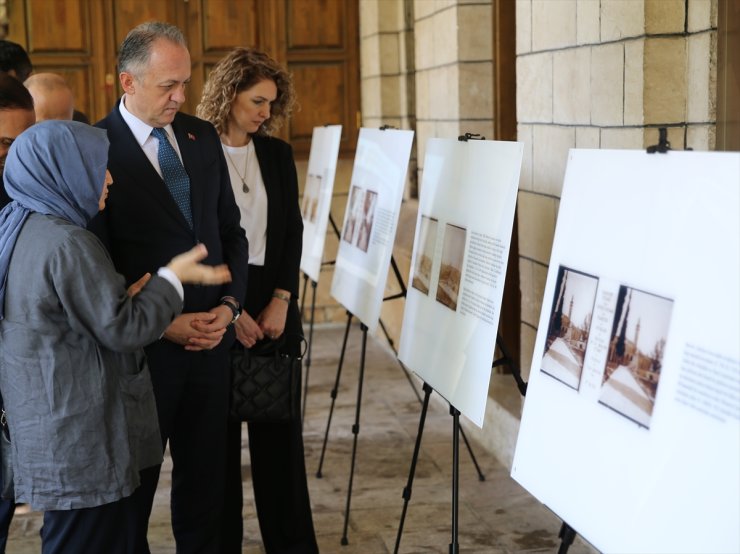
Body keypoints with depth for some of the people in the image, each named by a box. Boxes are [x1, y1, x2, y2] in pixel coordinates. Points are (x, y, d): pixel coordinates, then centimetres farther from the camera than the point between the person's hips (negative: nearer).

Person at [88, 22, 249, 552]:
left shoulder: (202, 136, 6)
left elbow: (231, 229, 10)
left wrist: (230, 304, -3)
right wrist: (162, 323, -16)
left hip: (212, 336, 5)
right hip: (145, 345, -5)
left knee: (205, 469, 16)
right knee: (136, 478, 12)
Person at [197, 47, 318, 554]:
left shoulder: (278, 155, 8)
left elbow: (293, 231, 7)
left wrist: (281, 300, -5)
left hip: (273, 302, 4)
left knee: (280, 423, 7)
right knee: (220, 428, 5)